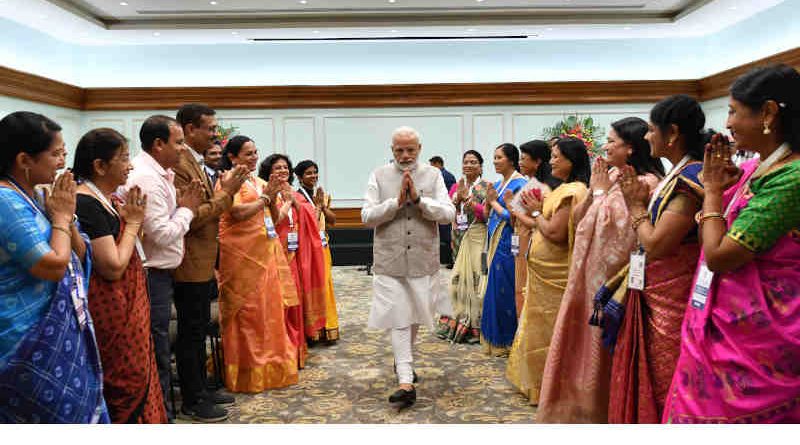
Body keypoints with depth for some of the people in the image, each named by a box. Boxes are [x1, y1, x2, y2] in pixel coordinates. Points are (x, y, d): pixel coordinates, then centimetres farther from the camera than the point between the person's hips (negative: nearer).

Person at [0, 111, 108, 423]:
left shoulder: (33, 196, 8)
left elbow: (79, 257, 11)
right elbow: (56, 266, -25)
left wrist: (66, 215, -3)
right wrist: (61, 216, -12)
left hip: (61, 330, 9)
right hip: (32, 341, -9)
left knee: (77, 406, 16)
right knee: (55, 414, 4)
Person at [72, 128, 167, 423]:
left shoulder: (105, 199, 8)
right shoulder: (87, 204, -21)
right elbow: (112, 267, -24)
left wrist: (130, 218, 2)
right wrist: (133, 223, -13)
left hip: (126, 303, 10)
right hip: (112, 310, -10)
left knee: (135, 376, 18)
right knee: (126, 381, 2)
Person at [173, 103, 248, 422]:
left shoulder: (196, 162, 12)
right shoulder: (179, 165, -19)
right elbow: (190, 218, -23)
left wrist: (225, 190, 1)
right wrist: (225, 192, -18)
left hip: (202, 264, 10)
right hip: (190, 265, -10)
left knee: (199, 329, 18)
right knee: (190, 332, 2)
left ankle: (200, 389, 32)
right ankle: (191, 402, 15)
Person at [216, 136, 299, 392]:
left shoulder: (258, 182, 16)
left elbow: (276, 217, 20)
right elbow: (238, 213, -19)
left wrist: (275, 195, 4)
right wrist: (266, 198, -11)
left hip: (266, 252, 8)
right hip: (242, 254, -7)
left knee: (269, 307, 10)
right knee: (247, 311, -2)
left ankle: (271, 366, 22)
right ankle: (248, 373, 9)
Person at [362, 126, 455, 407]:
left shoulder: (433, 175, 3)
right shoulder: (379, 176, 2)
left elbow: (448, 214, -6)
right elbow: (367, 217, -6)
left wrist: (418, 199, -17)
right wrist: (396, 202, -17)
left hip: (423, 260, 2)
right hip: (390, 262, -1)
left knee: (414, 317, 15)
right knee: (399, 321, -5)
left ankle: (403, 361, 39)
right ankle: (406, 382, -4)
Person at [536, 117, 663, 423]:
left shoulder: (646, 183, -15)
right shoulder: (612, 178, 11)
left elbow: (617, 228, -23)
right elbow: (579, 219, 11)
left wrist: (602, 192, -13)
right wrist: (593, 190, -3)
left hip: (613, 279, -8)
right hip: (591, 275, 8)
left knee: (604, 353, 4)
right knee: (586, 343, 16)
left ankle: (601, 411, 20)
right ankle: (582, 407, 31)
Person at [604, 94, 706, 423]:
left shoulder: (692, 177, -17)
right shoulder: (677, 175, 13)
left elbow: (655, 244, -21)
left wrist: (636, 206, -8)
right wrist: (641, 202, 5)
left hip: (671, 300, -9)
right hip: (651, 295, 9)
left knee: (662, 389, 3)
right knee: (643, 383, 18)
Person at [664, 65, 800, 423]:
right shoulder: (751, 170, 7)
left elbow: (718, 256, -22)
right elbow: (711, 240, 14)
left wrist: (713, 190, -10)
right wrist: (719, 186, 3)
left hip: (758, 336, -8)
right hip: (722, 327, 8)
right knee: (702, 405, 16)